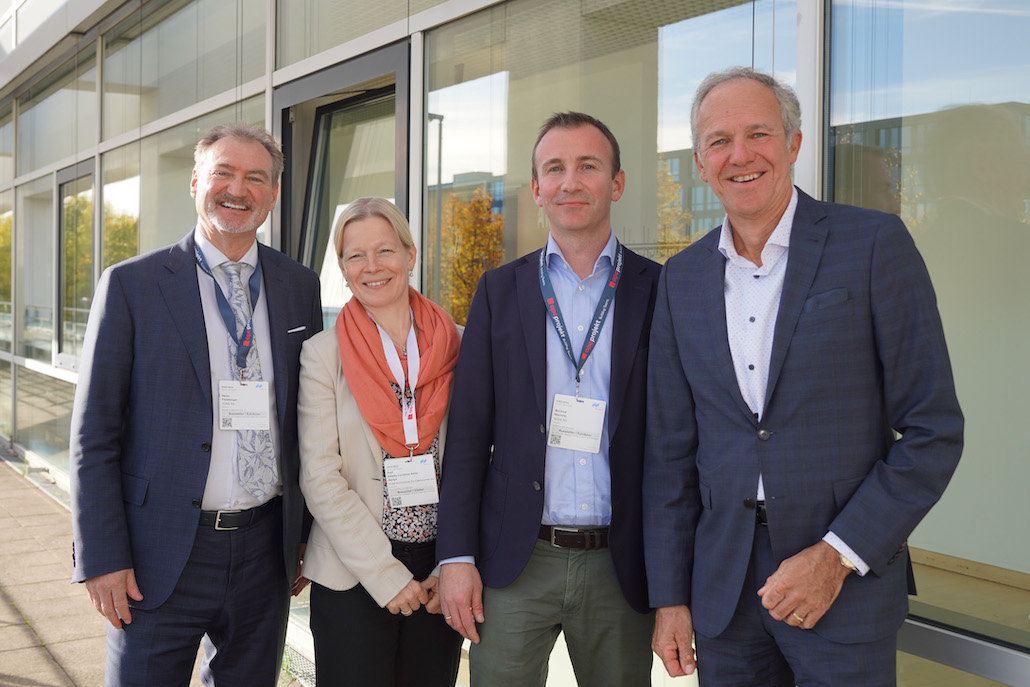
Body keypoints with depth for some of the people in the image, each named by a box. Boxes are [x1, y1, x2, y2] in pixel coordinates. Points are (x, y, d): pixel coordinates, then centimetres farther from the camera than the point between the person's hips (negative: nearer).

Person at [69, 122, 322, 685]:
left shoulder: (300, 287, 6)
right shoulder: (131, 285, -4)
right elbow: (93, 434, -4)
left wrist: (307, 533, 9)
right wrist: (101, 559, -8)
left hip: (265, 549, 3)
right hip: (161, 555, -3)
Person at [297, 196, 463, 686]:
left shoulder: (456, 347, 3)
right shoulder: (322, 355, -3)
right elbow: (319, 477, -7)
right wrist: (386, 576, -11)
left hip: (439, 577, 2)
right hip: (352, 579, -2)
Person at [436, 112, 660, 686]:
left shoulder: (660, 292, 2)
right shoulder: (501, 291, 6)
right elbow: (469, 432, 4)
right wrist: (457, 556, -3)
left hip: (620, 569, 0)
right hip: (515, 563, 1)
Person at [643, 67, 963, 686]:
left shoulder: (875, 244, -7)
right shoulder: (684, 278, 6)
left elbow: (934, 431, -8)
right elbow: (671, 449, 8)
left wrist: (837, 556, -14)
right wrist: (669, 597, 5)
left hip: (847, 584, -3)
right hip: (723, 584, 4)